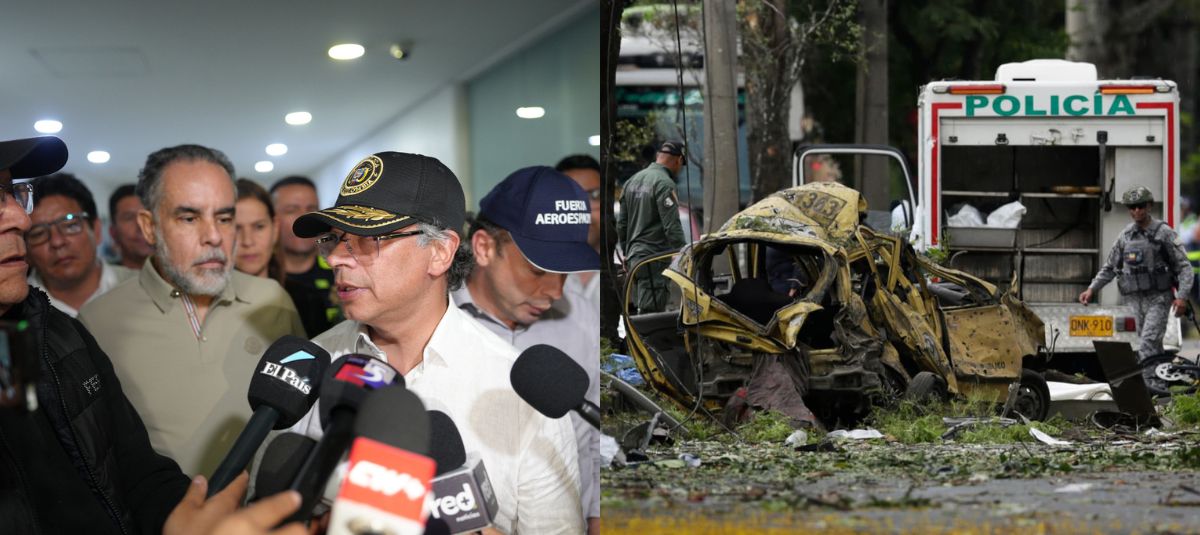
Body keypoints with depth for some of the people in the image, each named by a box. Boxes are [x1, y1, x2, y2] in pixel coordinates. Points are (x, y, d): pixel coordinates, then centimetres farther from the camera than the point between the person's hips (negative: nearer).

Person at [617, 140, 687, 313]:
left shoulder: (633, 180, 16)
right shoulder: (664, 183, -12)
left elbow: (621, 223, 21)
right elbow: (672, 226, -18)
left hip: (634, 256, 9)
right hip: (655, 259, -9)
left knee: (641, 310, 13)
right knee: (651, 313, -11)